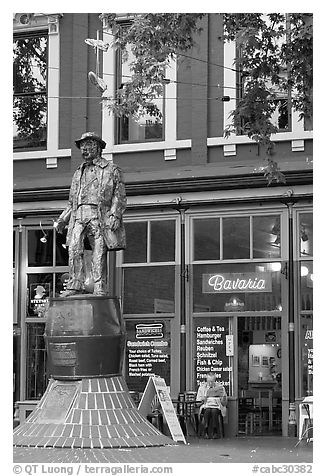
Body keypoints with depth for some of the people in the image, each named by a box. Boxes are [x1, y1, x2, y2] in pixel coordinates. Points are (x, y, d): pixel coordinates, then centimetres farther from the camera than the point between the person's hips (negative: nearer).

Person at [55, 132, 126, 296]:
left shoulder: (111, 169, 10)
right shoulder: (78, 173, 25)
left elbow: (119, 195, 2)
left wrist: (115, 215, -12)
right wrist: (62, 220, 15)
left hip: (99, 215, -4)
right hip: (79, 215, 4)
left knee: (99, 253, -8)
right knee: (74, 248, -13)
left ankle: (99, 289, -7)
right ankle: (76, 285, -11)